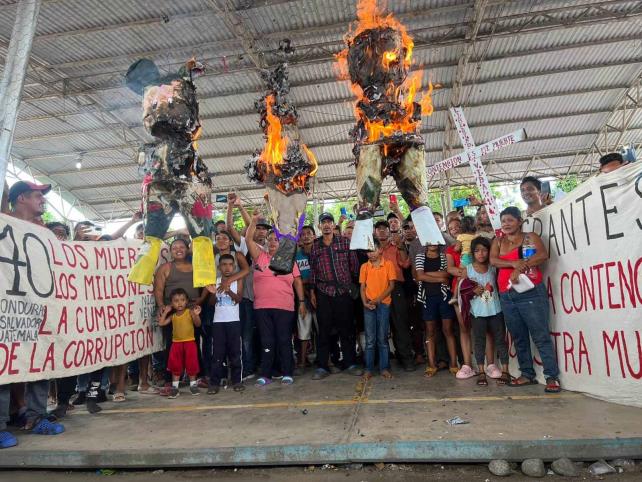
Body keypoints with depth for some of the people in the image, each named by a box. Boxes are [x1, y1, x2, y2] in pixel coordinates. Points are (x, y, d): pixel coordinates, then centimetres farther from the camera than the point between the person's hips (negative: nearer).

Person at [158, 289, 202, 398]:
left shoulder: (190, 312, -7)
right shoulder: (173, 316, 7)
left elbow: (198, 324, -16)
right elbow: (161, 323, 7)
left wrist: (196, 315, -35)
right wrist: (165, 312, 6)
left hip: (189, 342, -4)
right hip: (176, 343, 4)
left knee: (191, 364, 4)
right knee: (175, 365, 7)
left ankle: (193, 385, 18)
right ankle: (175, 387, 17)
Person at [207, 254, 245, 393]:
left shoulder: (238, 280, 3)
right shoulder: (215, 281, 7)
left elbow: (239, 298, -9)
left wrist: (229, 291, -26)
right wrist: (212, 293, -14)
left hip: (233, 321, -1)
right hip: (218, 321, 1)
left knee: (235, 351, 3)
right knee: (217, 352, 2)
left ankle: (237, 380, 11)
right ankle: (214, 382, 7)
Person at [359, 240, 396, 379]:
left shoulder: (388, 265, 0)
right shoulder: (364, 267, 6)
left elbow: (391, 285, -3)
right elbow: (362, 287, 7)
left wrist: (378, 300, -11)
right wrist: (365, 302, -8)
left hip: (383, 304, -1)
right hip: (369, 306, 2)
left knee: (382, 338, 4)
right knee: (370, 339, 3)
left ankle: (384, 368, 12)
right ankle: (368, 369, 9)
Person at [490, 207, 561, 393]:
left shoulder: (530, 237, 4)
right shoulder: (498, 241, 14)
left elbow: (543, 254, -14)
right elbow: (493, 260, -2)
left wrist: (520, 268, -18)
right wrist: (514, 263, -19)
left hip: (530, 293, -5)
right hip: (507, 296, 5)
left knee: (541, 336, -4)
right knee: (518, 338, 11)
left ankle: (552, 376, 1)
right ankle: (527, 374, 21)